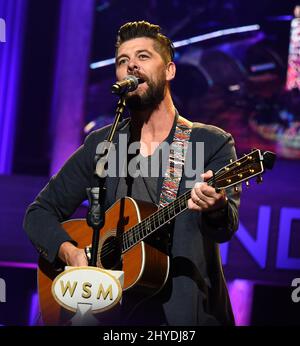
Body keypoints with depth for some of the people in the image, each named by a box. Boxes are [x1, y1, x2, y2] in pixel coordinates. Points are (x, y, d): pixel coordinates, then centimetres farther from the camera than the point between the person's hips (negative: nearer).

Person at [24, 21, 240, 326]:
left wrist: (215, 206, -35)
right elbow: (40, 213, 12)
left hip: (187, 313, -2)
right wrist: (70, 252, -7)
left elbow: (226, 228, -12)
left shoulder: (212, 143, 2)